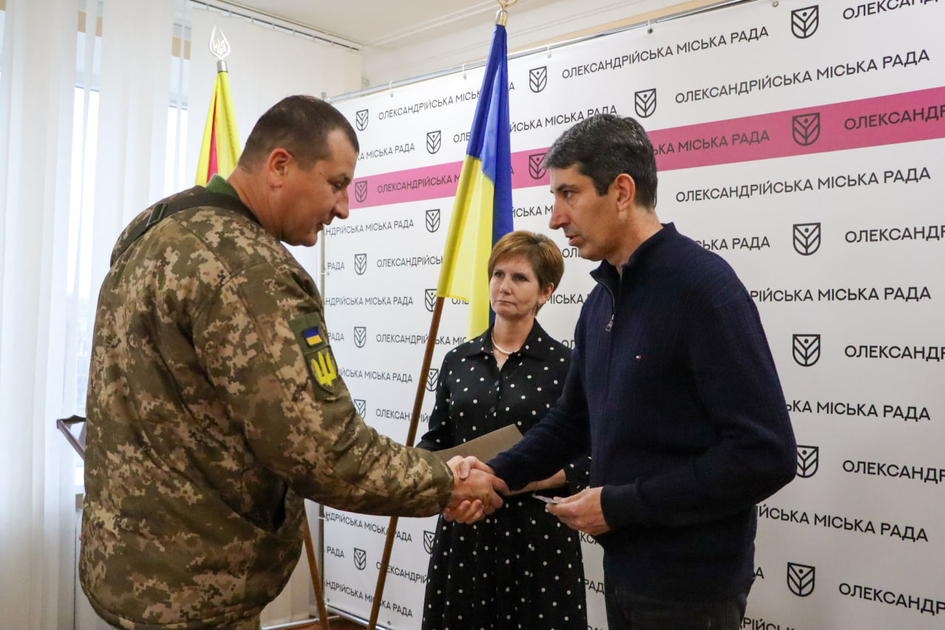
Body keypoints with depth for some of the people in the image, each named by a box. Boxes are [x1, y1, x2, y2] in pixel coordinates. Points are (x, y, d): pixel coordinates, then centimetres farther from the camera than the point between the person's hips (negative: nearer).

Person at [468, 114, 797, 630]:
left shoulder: (703, 287, -18)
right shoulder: (601, 301, 8)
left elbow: (766, 455, -23)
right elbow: (573, 419, 16)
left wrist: (619, 505, -19)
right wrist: (498, 473, 0)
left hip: (690, 586, -7)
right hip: (623, 569, 8)